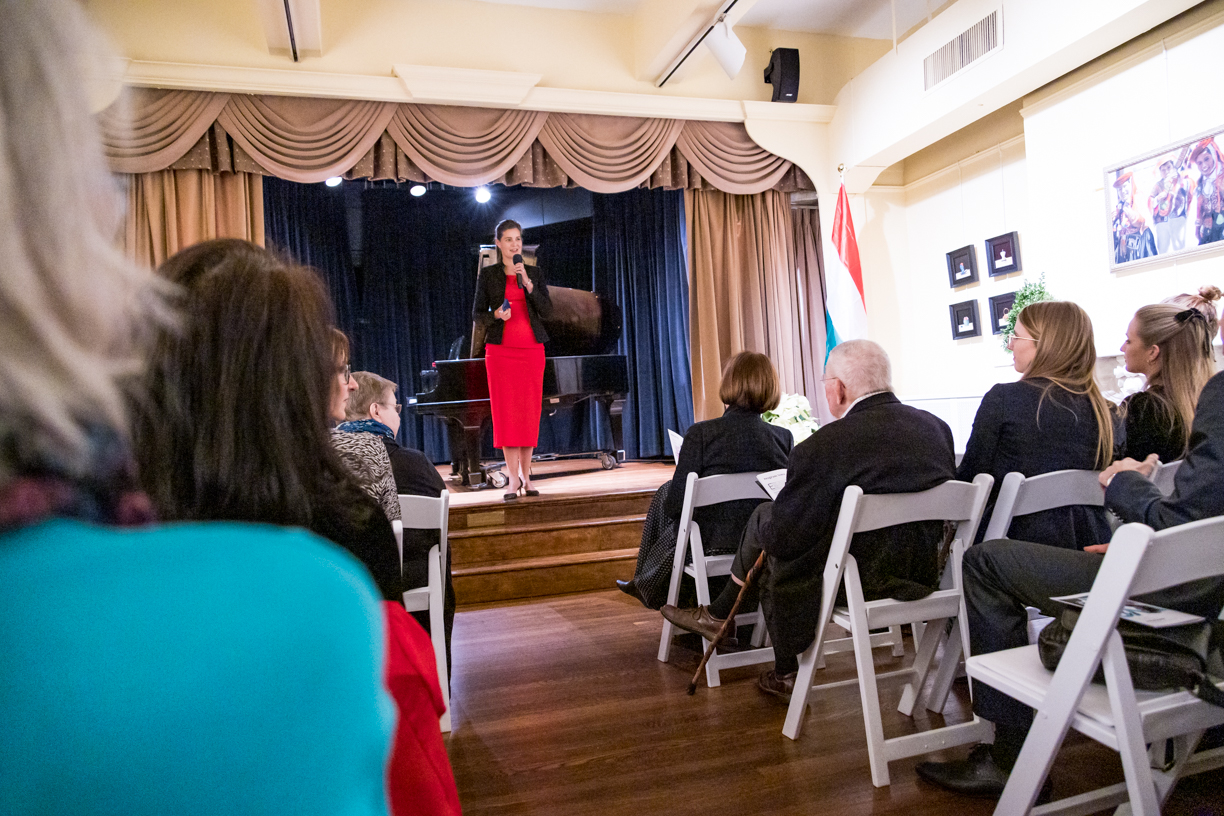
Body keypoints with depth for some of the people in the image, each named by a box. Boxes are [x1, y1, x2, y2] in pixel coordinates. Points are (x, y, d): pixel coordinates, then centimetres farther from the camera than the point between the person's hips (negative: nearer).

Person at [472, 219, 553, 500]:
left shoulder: (534, 273, 10)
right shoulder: (488, 274, 6)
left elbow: (547, 312, 1)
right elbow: (476, 313, 5)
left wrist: (528, 284, -10)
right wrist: (496, 315, -15)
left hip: (532, 349, 2)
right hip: (500, 350, -2)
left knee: (530, 411, 1)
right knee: (506, 411, -5)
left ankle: (526, 475, 9)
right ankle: (513, 478, -1)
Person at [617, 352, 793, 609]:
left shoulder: (701, 434, -18)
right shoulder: (784, 437, -8)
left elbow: (675, 505, -16)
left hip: (710, 544, -4)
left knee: (664, 493, 25)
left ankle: (647, 585, 44)